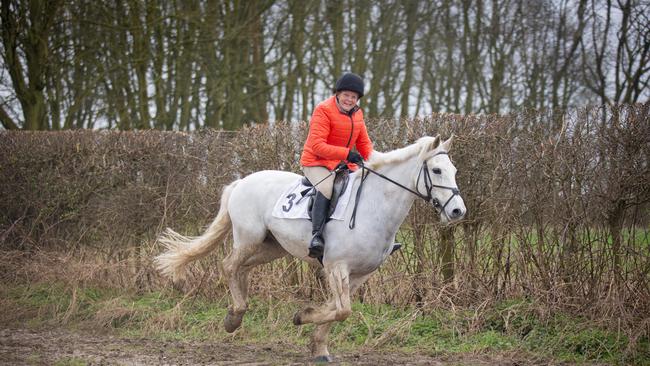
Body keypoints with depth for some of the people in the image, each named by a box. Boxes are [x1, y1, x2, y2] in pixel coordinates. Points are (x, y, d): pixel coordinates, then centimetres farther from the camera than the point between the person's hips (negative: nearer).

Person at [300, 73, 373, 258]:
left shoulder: (357, 114, 10)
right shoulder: (323, 110, -15)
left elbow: (364, 143, 15)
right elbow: (317, 145, -22)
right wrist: (347, 153, -30)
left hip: (345, 165, 8)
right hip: (317, 162, -8)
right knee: (326, 187, -36)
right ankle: (317, 236, -41)